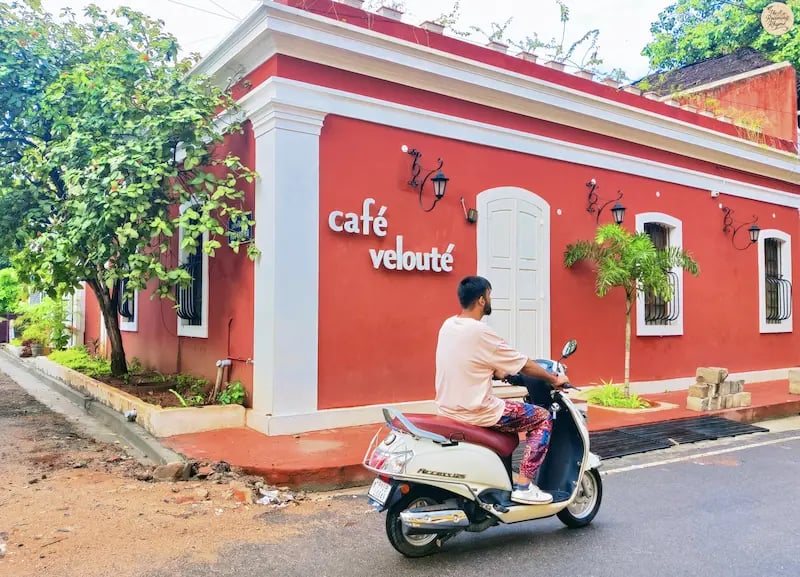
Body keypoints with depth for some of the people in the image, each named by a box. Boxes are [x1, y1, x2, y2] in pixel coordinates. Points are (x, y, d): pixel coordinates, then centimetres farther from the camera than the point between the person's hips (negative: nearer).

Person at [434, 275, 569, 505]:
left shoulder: (448, 325, 4)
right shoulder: (480, 332, -20)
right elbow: (524, 366, -10)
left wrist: (497, 371, 27)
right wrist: (554, 379, 5)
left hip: (447, 408, 9)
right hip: (474, 412, -9)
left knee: (506, 409, 34)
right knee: (542, 418, 4)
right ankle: (523, 486, 3)